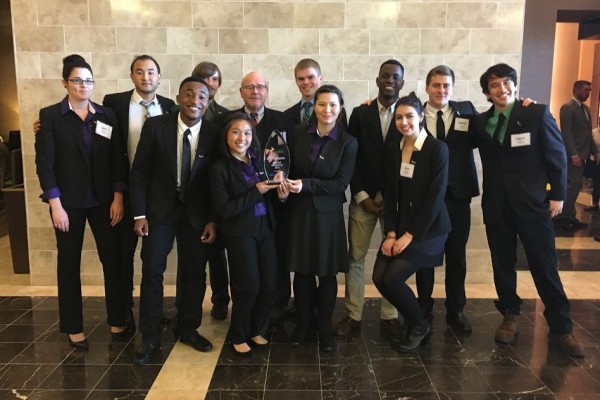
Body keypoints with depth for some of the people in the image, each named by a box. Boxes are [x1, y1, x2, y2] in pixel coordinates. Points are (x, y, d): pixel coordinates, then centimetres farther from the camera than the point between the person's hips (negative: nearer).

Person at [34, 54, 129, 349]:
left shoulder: (106, 115, 5)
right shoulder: (50, 115, -3)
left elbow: (118, 158, 3)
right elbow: (44, 162, -7)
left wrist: (118, 197, -4)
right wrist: (55, 204, -13)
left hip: (103, 200, 2)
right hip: (68, 201, -2)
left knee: (113, 259, 3)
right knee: (69, 264, 8)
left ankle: (117, 320, 19)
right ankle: (73, 328, 21)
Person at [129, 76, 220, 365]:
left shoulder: (214, 134, -7)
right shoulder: (155, 126, -9)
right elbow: (139, 172, -5)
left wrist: (213, 220, -5)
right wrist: (140, 214, -9)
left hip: (197, 213, 1)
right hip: (159, 209, -1)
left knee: (194, 273, 8)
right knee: (152, 272, 2)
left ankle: (188, 329, 27)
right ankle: (150, 338, 15)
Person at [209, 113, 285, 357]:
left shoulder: (259, 161, 8)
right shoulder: (219, 169, -7)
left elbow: (268, 198, 12)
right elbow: (224, 210, -14)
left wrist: (278, 188, -8)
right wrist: (256, 192, -17)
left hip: (265, 229, 5)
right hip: (239, 233, -5)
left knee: (269, 285, 5)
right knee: (249, 286, -1)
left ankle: (254, 330, 29)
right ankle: (238, 336, 23)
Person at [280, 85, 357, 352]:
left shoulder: (348, 143, -5)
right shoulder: (298, 133, 2)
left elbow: (341, 183, -11)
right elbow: (289, 168, 10)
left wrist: (305, 184, -20)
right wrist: (285, 185, -12)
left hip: (328, 214, -1)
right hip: (299, 212, 2)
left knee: (327, 273, 8)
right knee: (302, 271, 9)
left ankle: (325, 327, 26)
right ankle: (302, 323, 28)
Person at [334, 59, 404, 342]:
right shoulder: (360, 114, 4)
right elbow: (352, 158, 1)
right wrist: (363, 197, -7)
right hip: (363, 198, 1)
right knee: (355, 257, 4)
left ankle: (389, 317, 19)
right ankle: (353, 315, 15)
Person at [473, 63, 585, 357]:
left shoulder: (537, 114, -2)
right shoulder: (480, 122, 6)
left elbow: (557, 156, -1)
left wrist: (557, 195, -4)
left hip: (532, 202, -2)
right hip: (497, 205, 3)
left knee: (545, 267, 2)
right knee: (503, 265, 11)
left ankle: (560, 329, 15)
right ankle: (510, 316, 29)